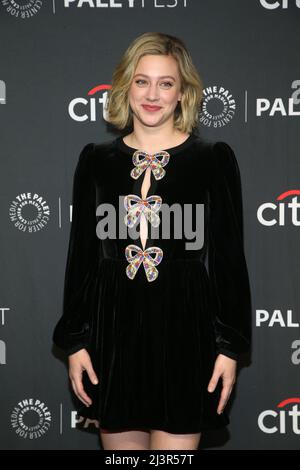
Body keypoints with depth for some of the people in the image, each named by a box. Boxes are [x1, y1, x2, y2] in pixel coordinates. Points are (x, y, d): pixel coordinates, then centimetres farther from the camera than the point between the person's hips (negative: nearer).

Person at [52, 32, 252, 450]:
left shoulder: (214, 159, 1)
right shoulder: (96, 160, 8)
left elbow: (230, 259, 1)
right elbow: (81, 256, 9)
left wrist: (230, 346, -3)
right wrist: (75, 341, 5)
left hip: (185, 331, -2)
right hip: (113, 329, 3)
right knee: (120, 441, 10)